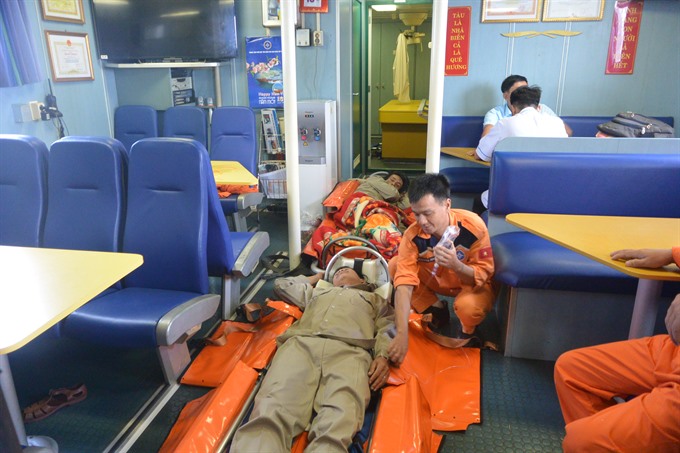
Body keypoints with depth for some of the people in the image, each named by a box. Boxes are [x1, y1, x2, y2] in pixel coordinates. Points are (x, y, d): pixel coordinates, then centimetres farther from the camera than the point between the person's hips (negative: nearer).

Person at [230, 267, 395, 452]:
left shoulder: (376, 299, 38)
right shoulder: (316, 292, 45)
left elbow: (388, 328, 19)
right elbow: (281, 284, 52)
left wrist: (383, 355, -2)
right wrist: (316, 277, 58)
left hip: (349, 351, -1)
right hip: (301, 345, 2)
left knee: (336, 428, -35)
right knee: (269, 416, -30)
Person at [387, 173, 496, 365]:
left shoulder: (473, 226, -32)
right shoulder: (413, 235, -28)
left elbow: (483, 275, -25)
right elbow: (404, 281, -35)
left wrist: (456, 265, -47)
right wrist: (402, 334, -44)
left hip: (472, 282, -3)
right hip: (436, 280, 3)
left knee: (468, 306, -38)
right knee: (395, 266, -20)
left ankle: (468, 330, 2)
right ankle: (438, 310, 3)